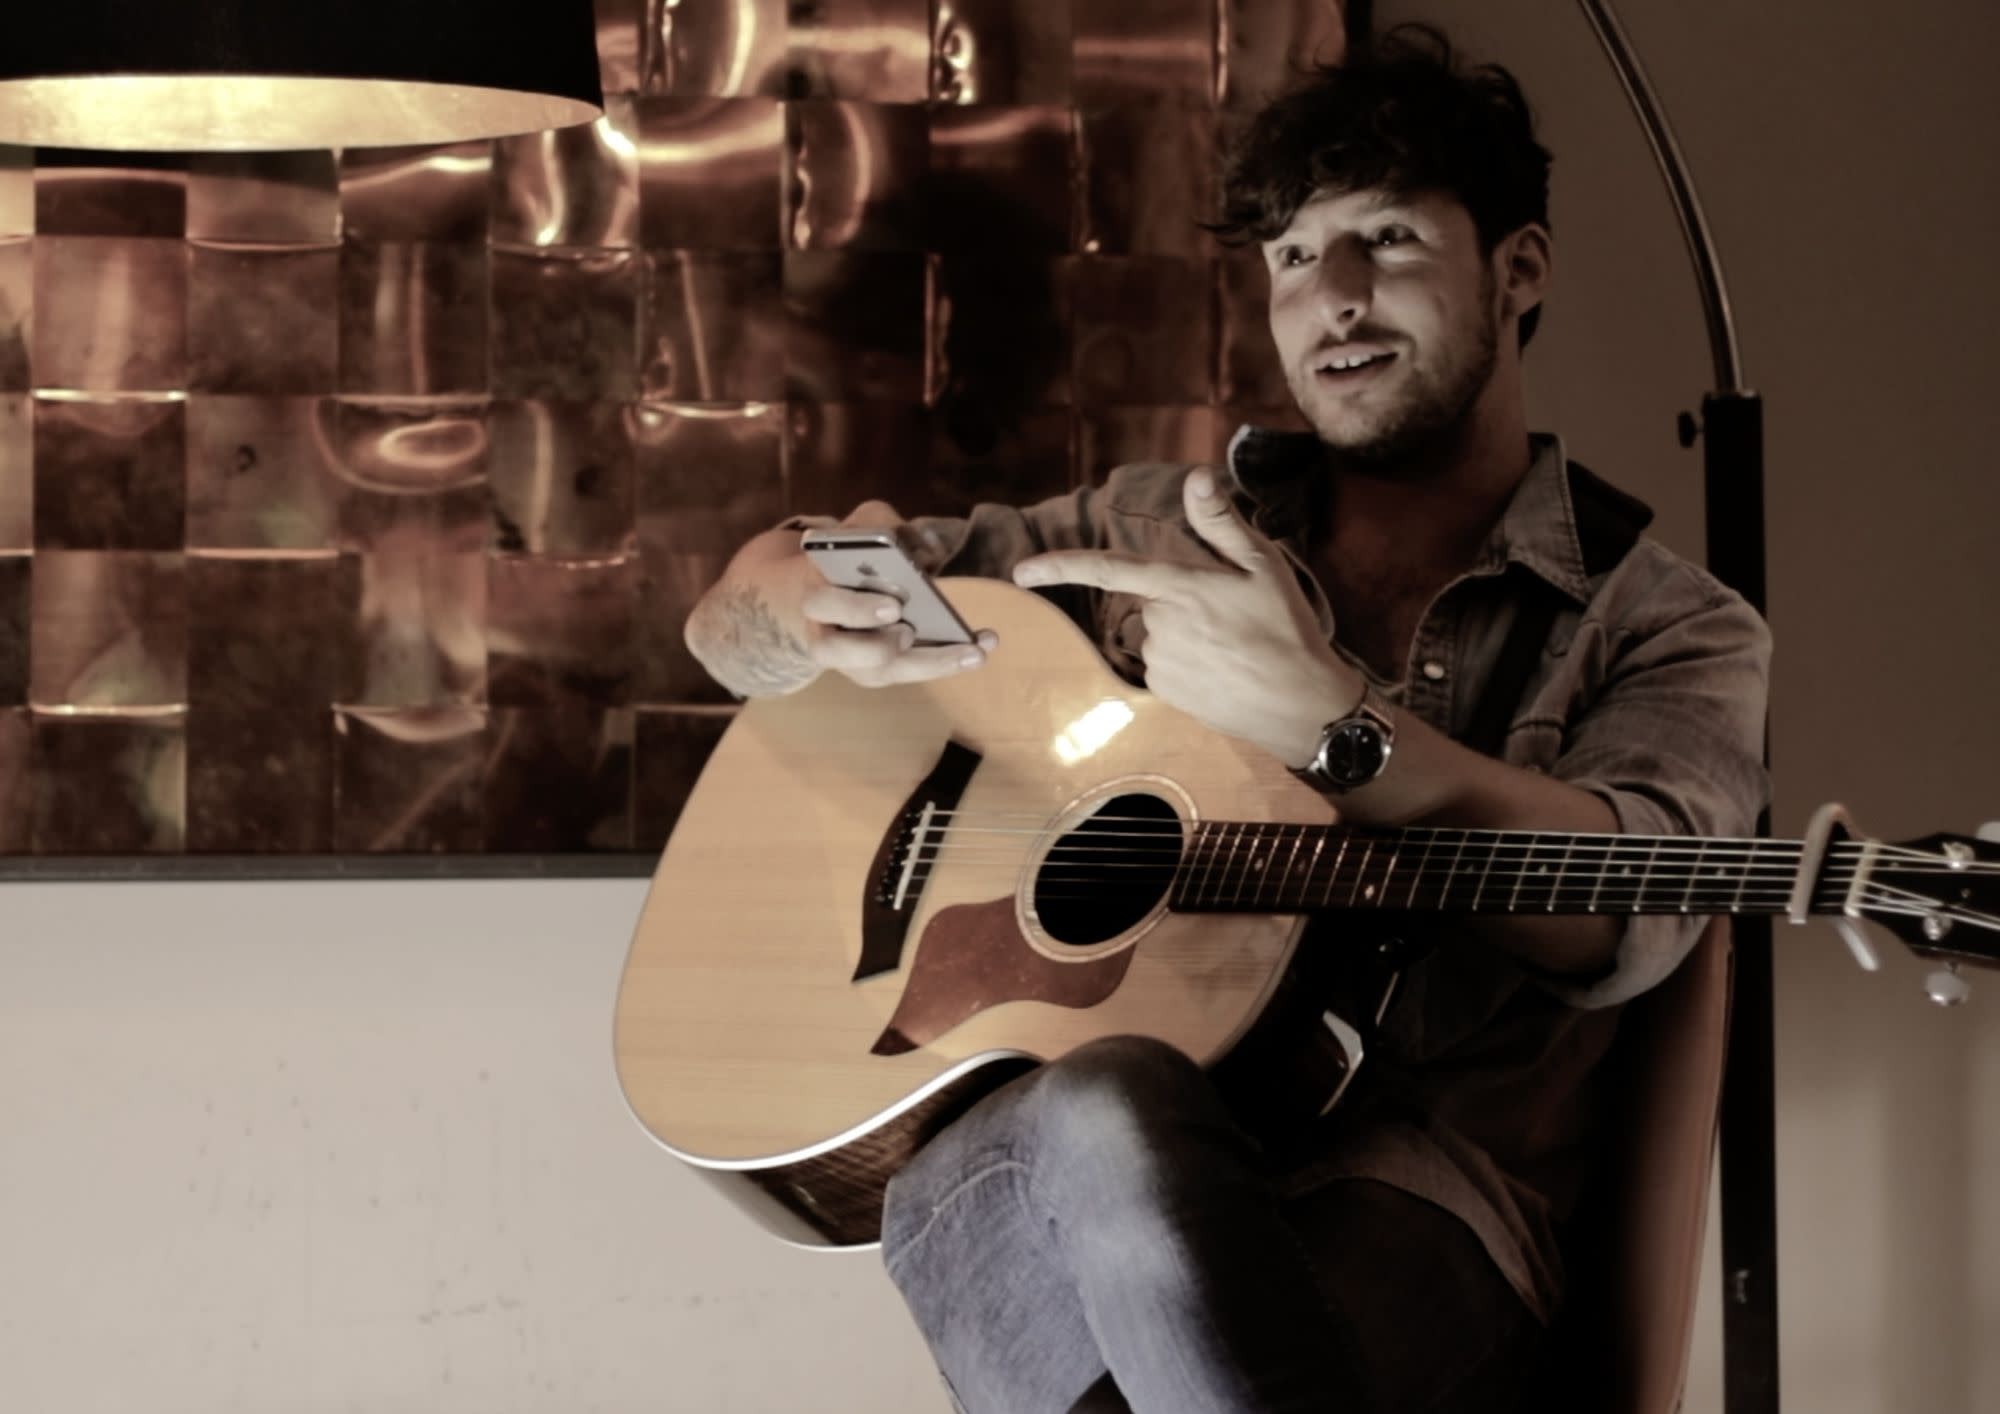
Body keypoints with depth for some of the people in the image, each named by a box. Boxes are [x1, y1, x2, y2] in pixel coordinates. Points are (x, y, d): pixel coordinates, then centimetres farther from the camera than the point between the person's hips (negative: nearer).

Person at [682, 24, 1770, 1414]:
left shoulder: (1670, 631, 12)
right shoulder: (1155, 529, 21)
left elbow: (1615, 919, -10)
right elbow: (732, 623, 21)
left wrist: (1321, 720, -22)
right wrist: (821, 609, -5)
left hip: (1400, 1208, -2)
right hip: (1012, 1188, 2)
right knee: (1111, 1113, -38)